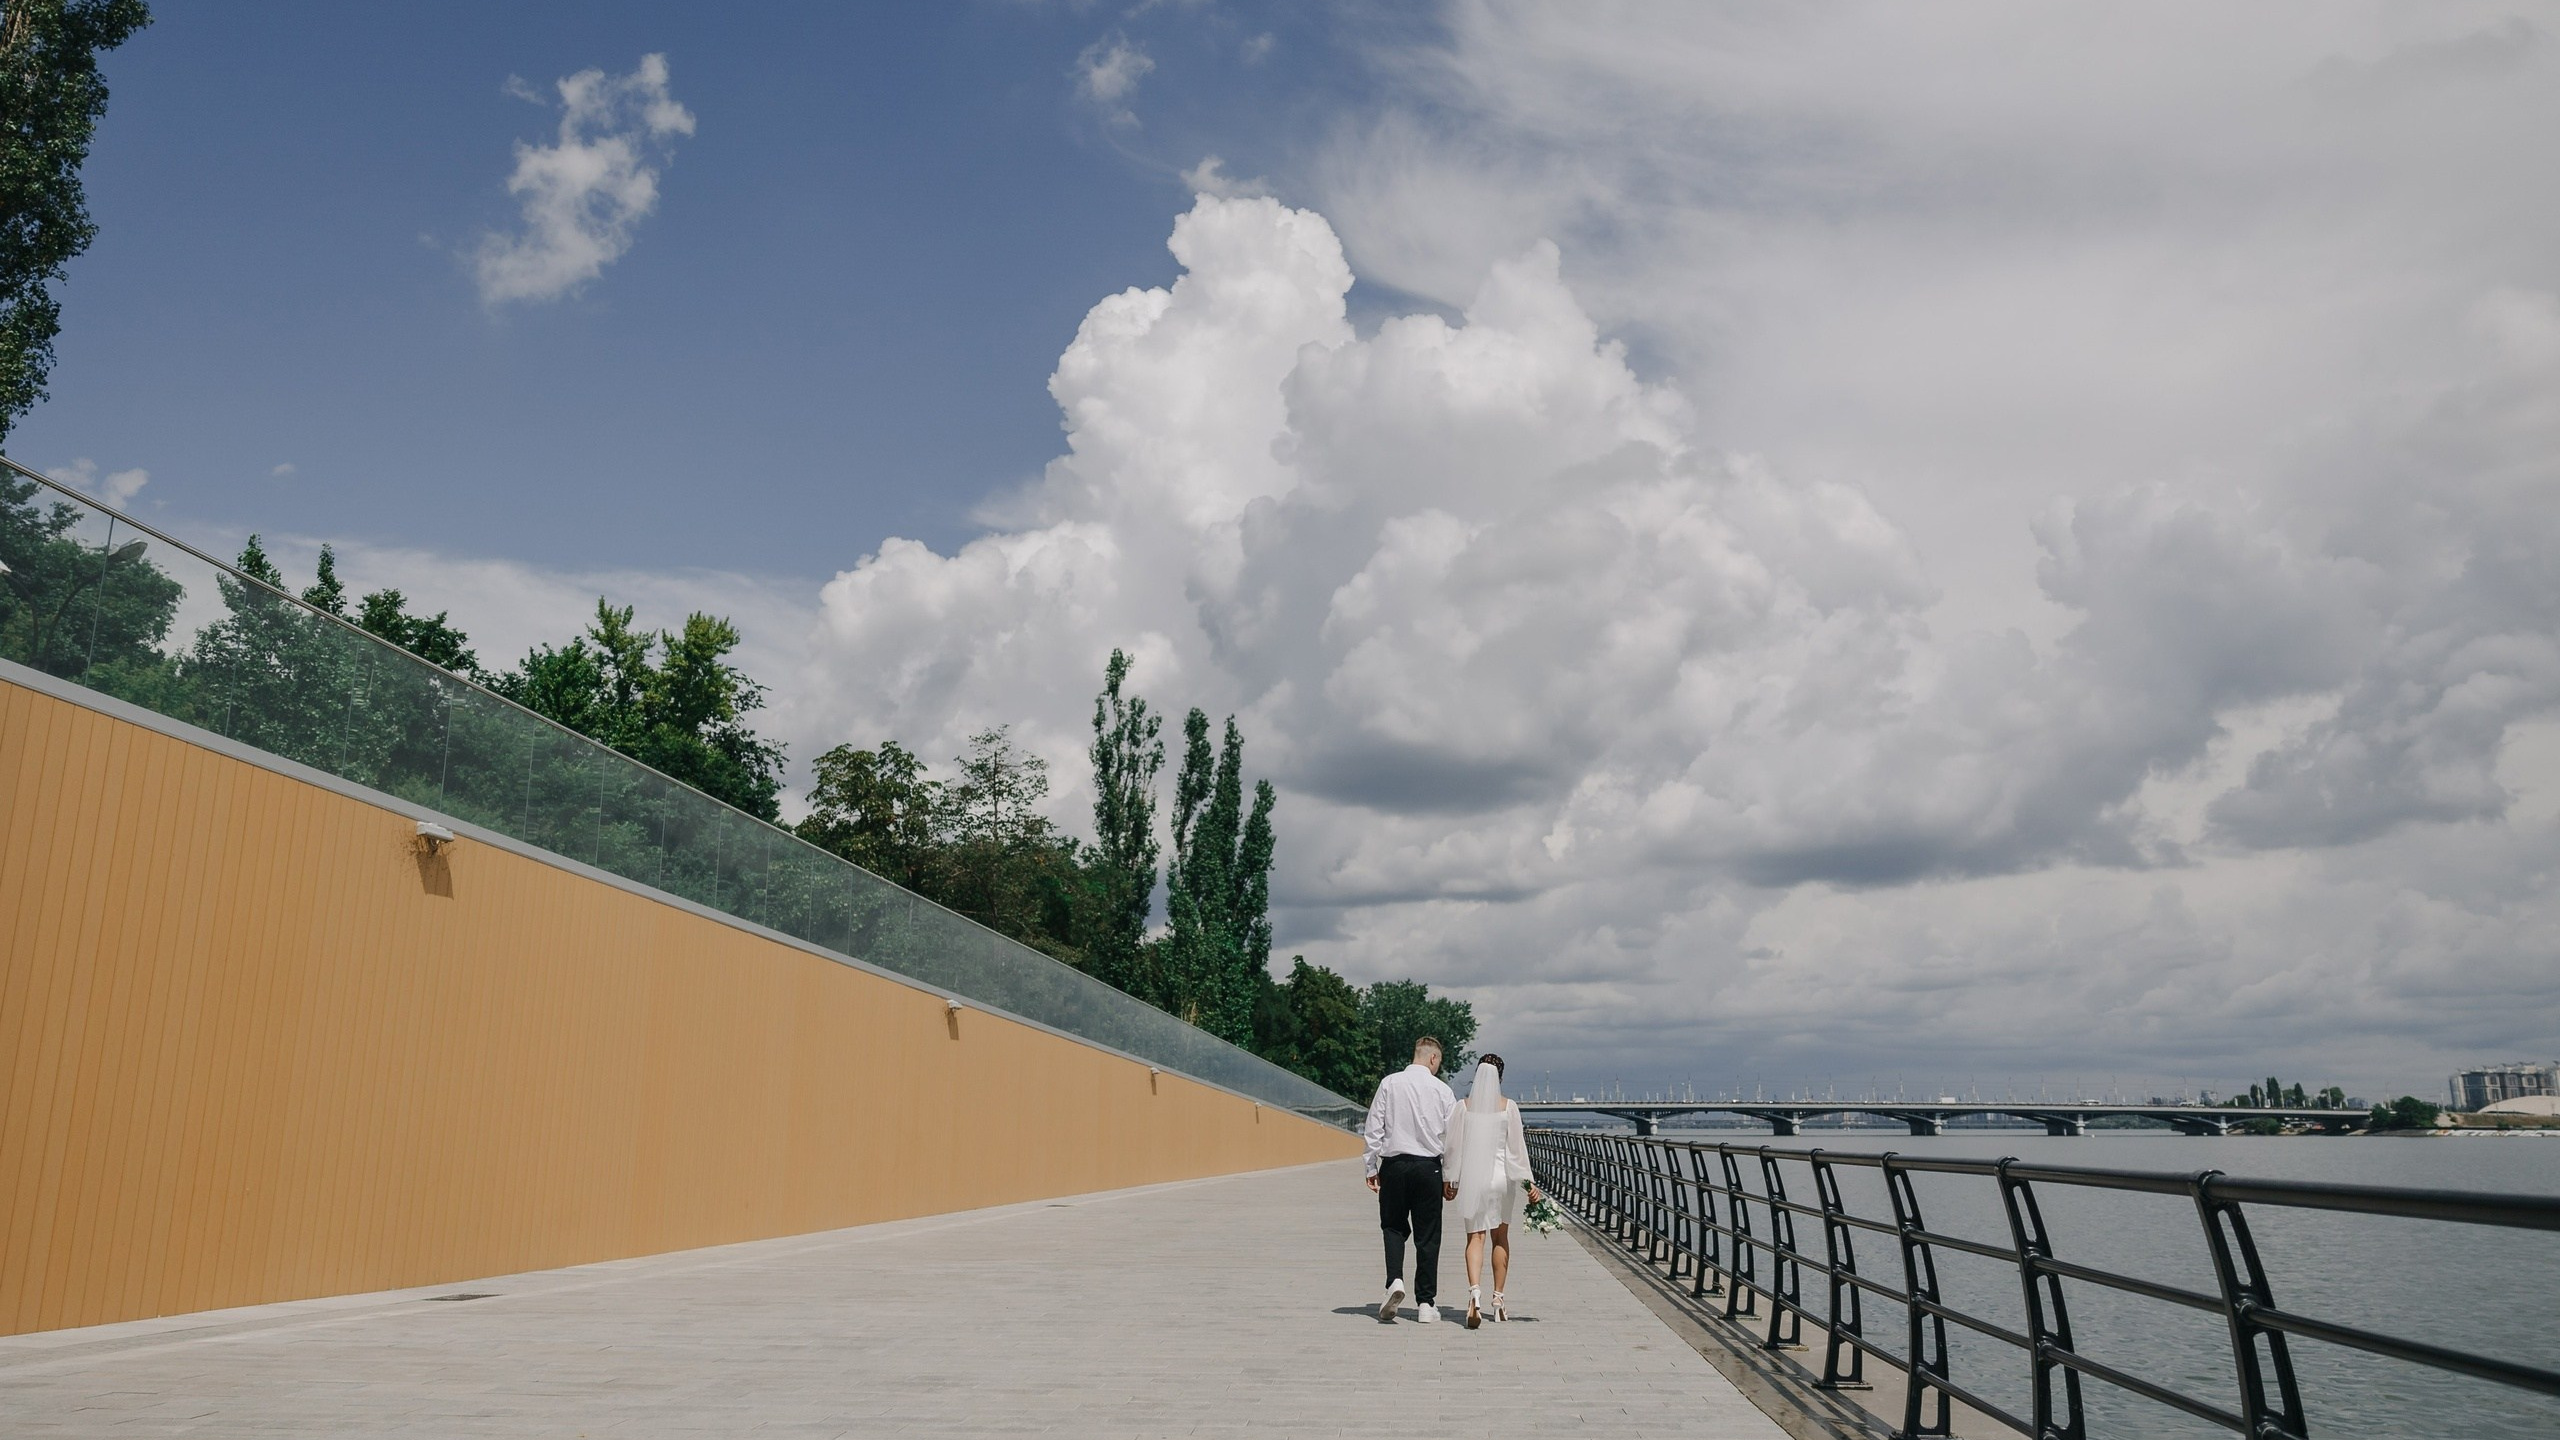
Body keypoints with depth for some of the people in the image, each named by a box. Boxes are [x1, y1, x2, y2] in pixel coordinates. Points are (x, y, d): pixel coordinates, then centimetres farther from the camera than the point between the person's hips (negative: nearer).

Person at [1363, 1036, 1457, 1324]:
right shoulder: (1441, 1089, -2)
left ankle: (1395, 1281, -8)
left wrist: (1372, 1168, 6)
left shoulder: (1389, 1083, -1)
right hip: (1428, 1167, 0)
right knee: (1427, 1235, 8)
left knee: (1394, 1227, 15)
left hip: (1394, 1164, 1)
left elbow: (1374, 1128, -1)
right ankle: (1426, 1303, 10)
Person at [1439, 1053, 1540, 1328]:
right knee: (1500, 1238, 15)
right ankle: (1498, 1299, 20)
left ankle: (1475, 1291, -22)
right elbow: (1517, 1147, -4)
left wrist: (1448, 1180, 11)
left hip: (1471, 1178, 0)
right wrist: (1528, 1182, 0)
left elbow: (1452, 1145, 1)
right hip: (1501, 1177, 0)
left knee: (1475, 1238, 0)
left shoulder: (1463, 1107, -1)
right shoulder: (1508, 1107, -3)